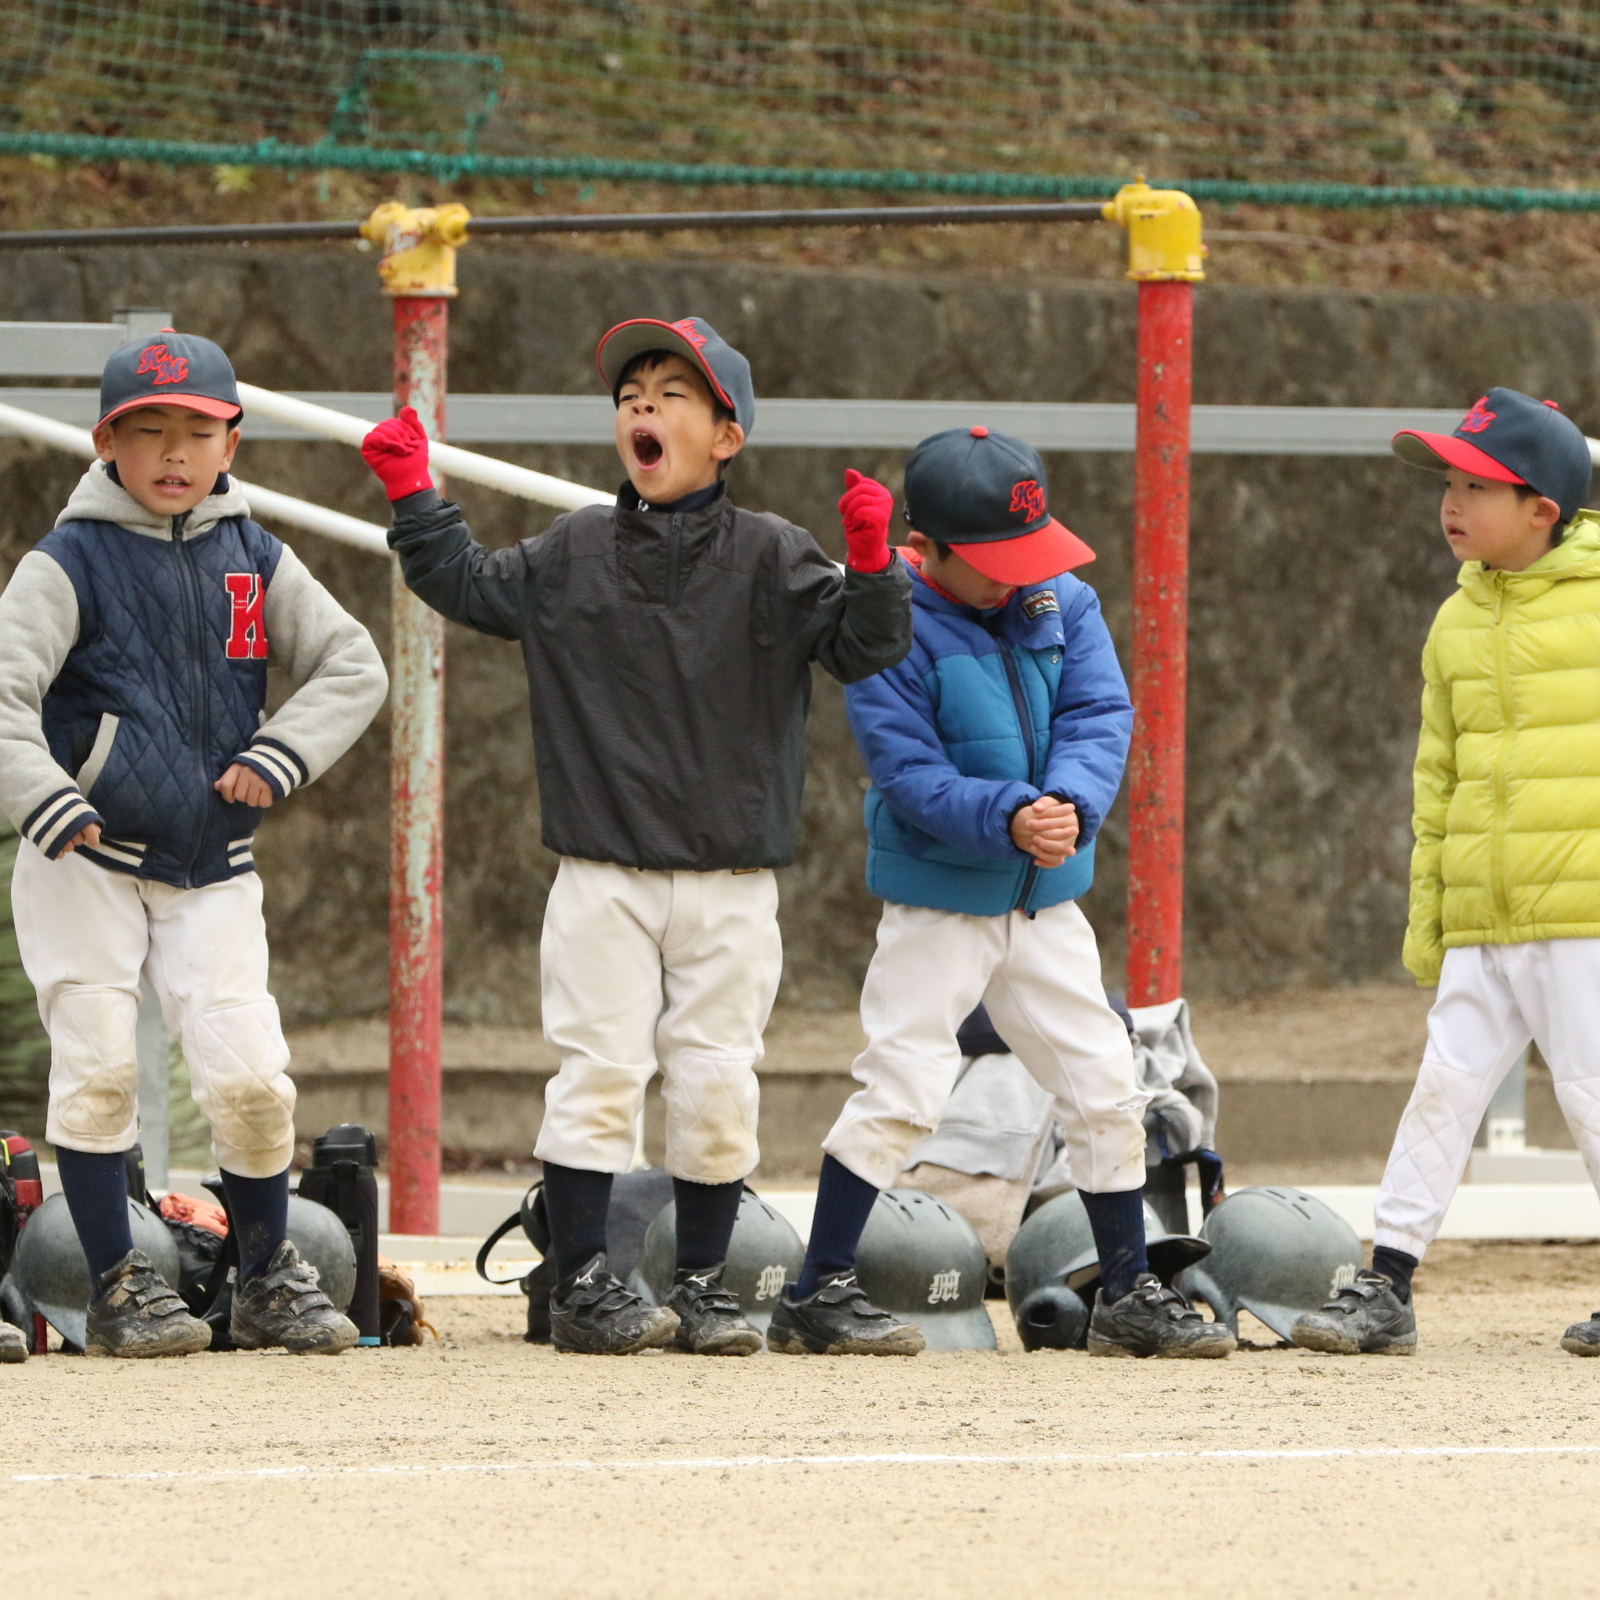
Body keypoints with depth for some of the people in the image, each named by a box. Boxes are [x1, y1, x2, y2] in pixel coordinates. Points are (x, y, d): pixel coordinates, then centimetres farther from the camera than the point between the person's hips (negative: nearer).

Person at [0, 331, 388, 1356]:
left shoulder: (254, 559, 6)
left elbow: (354, 667, 5)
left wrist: (282, 755, -10)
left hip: (214, 867, 3)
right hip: (85, 860, -3)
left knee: (251, 1076, -6)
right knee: (98, 1069, -6)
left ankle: (270, 1280, 12)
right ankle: (118, 1287, 7)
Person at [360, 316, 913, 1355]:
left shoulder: (770, 559, -1)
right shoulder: (573, 555, 6)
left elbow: (867, 648, -8)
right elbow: (467, 586, 20)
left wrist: (872, 564, -26)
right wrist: (412, 496, 10)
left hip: (731, 885, -1)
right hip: (603, 873, 1)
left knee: (718, 1087, 2)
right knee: (599, 1074, -3)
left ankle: (703, 1283, 13)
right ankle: (582, 1284, 3)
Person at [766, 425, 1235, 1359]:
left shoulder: (1064, 603, 0)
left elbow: (1103, 714, -8)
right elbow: (910, 772, -20)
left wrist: (1070, 803, -28)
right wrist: (1007, 819, -35)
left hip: (1046, 899, 6)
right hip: (937, 902, -6)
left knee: (1107, 1091, 8)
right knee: (903, 1090, -12)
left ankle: (1130, 1296, 20)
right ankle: (819, 1294, -4)